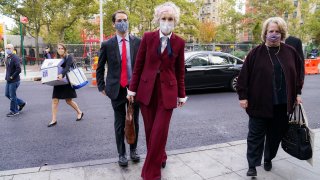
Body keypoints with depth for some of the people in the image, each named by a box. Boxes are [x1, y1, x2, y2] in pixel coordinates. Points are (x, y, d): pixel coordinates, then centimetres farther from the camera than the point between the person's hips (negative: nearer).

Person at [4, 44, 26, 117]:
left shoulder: (15, 58, -16)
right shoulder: (7, 58, 12)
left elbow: (18, 69, -24)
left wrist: (12, 77, -18)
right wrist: (7, 77, 12)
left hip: (14, 81, -9)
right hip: (8, 81, 9)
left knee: (12, 96, 1)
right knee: (7, 94, 16)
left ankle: (14, 111, 15)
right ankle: (21, 103, 29)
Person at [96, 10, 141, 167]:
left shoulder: (138, 42, 1)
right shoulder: (107, 45, -1)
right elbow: (100, 68, 7)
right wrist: (102, 87, 3)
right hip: (117, 89, -1)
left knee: (134, 122, 13)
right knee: (120, 124, 9)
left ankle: (133, 150, 33)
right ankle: (122, 154, 25)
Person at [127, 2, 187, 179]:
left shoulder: (179, 42, 1)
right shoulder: (148, 37, 0)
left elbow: (180, 70, 5)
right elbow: (138, 65, 2)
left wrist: (181, 95, 7)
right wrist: (132, 89, 1)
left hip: (167, 90, -1)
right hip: (147, 89, 1)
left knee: (159, 131, -2)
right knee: (150, 130, 11)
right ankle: (160, 158, 37)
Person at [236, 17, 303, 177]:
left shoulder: (290, 52, 5)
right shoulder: (256, 53, -5)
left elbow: (298, 74, 14)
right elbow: (244, 76, -6)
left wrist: (297, 93, 10)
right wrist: (243, 96, -9)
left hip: (282, 104, 4)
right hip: (259, 103, -3)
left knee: (276, 134, 15)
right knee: (256, 135, 4)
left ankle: (268, 159, 37)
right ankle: (252, 165, 15)